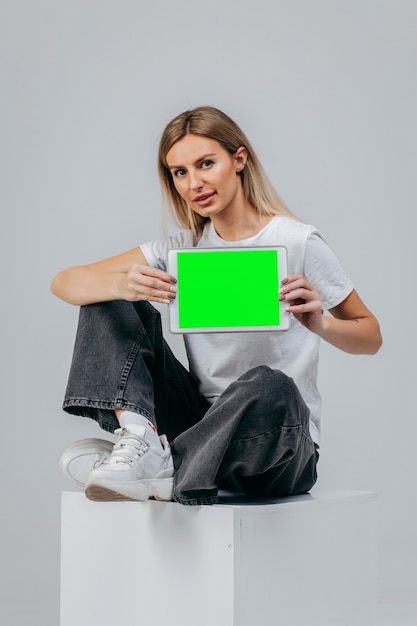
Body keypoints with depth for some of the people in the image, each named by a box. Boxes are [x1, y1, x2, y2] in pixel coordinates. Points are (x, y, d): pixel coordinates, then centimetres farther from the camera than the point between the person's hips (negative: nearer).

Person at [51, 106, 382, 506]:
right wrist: (122, 284, -23)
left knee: (267, 385, -40)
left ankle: (158, 473, -23)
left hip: (275, 443, -4)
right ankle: (141, 441, -24)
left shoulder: (297, 243, -6)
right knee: (108, 299, -4)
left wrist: (320, 324, -21)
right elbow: (64, 284, -1)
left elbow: (371, 337, 2)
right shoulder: (182, 249, 6)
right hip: (202, 420, 4)